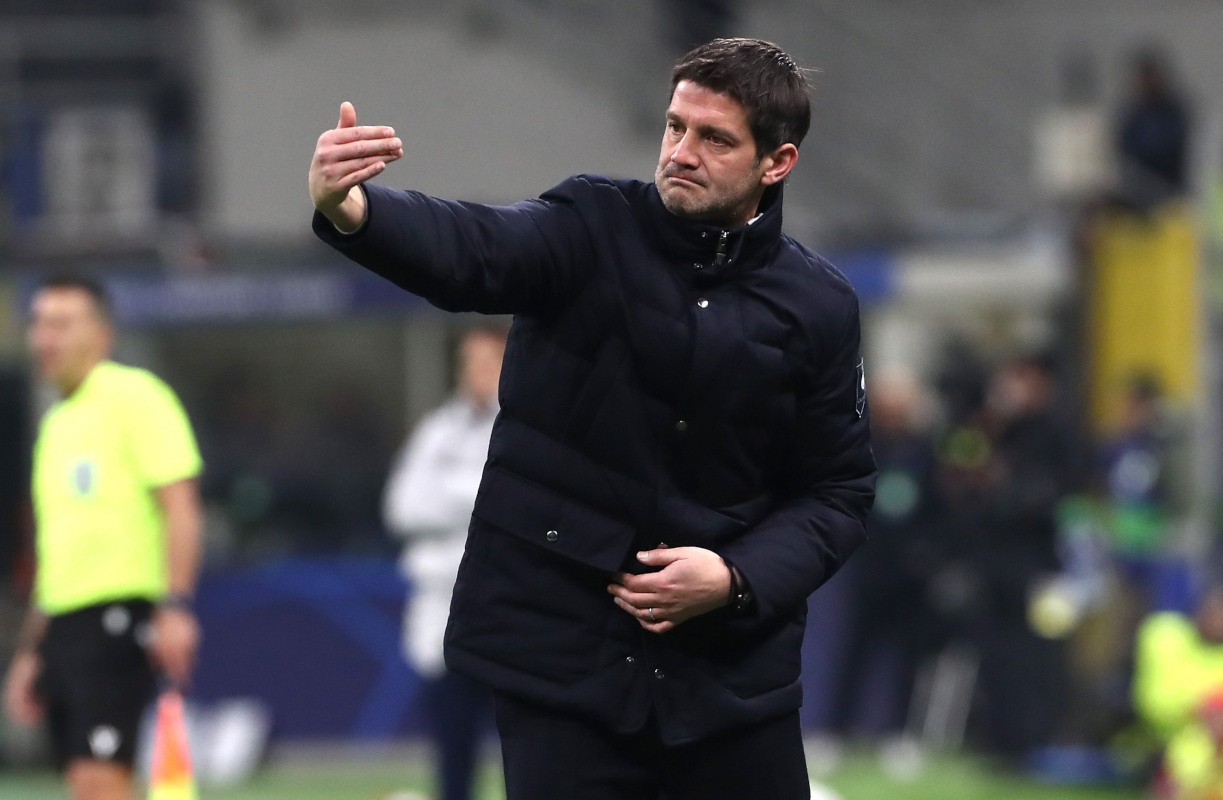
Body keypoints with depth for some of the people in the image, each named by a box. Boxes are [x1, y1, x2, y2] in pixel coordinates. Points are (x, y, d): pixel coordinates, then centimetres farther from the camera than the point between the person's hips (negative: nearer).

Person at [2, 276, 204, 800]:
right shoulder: (56, 422, 21)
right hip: (64, 622, 8)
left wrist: (175, 606, -22)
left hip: (118, 616, -8)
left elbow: (180, 507, -11)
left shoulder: (134, 397, -4)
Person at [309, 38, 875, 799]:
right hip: (561, 654, -2)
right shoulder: (594, 231, -6)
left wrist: (737, 579, -12)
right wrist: (348, 210, -47)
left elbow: (839, 492, 6)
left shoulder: (818, 306, 0)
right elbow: (468, 250, -25)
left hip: (733, 669, 2)